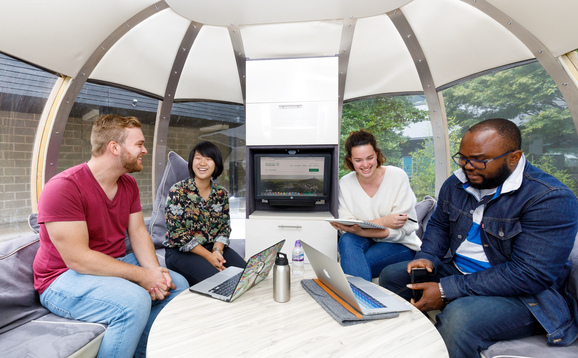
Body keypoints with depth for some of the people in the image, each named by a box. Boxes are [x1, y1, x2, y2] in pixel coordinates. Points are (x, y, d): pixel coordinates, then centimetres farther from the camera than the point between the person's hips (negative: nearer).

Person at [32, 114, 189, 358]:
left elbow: (138, 232, 2)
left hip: (116, 265, 8)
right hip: (65, 276, -7)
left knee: (178, 285, -2)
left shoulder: (129, 184, 3)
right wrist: (141, 275, -25)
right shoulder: (63, 188, -22)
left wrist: (154, 270, -15)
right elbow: (77, 259, -25)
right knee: (135, 301, -32)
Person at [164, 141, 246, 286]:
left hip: (213, 247, 4)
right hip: (181, 251, -4)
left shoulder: (222, 194, 4)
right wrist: (208, 256, -18)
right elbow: (177, 233, -13)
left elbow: (225, 227, 7)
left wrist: (217, 251, -14)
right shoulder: (177, 191, -9)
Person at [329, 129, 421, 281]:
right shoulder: (345, 183, -3)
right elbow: (348, 227, -8)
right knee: (346, 240, -31)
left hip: (401, 246, -3)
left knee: (351, 263, -30)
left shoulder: (398, 176, -11)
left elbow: (402, 229, -16)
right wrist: (382, 222, -23)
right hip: (368, 244, 3)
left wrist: (359, 229, -31)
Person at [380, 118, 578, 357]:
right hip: (455, 269, 7)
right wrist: (427, 257, -8)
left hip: (520, 295, -6)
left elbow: (528, 274, -26)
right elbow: (438, 224, 13)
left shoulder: (550, 199, -21)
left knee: (458, 318, -36)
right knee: (391, 275, 2)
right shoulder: (455, 184, 0)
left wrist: (446, 291, -27)